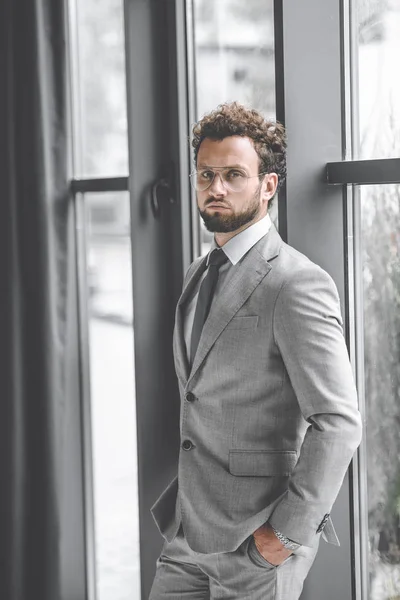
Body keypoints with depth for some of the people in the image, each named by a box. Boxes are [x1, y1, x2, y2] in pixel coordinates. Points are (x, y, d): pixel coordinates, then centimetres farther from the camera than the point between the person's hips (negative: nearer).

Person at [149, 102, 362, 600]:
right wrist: (184, 492, 17)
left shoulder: (298, 283, -15)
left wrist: (289, 531, -18)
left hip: (257, 544, -8)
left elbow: (339, 422, -19)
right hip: (187, 536, 8)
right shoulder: (199, 275, 13)